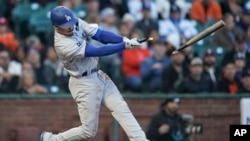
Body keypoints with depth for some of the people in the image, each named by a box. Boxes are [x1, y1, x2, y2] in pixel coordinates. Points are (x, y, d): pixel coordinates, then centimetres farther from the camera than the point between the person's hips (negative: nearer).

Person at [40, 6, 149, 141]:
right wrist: (125, 45, -31)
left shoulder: (76, 23, -6)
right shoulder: (63, 45, -28)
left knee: (121, 108, -3)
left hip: (98, 75, 8)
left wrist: (124, 39, -24)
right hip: (84, 84, -8)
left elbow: (100, 34, -8)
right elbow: (97, 52, -30)